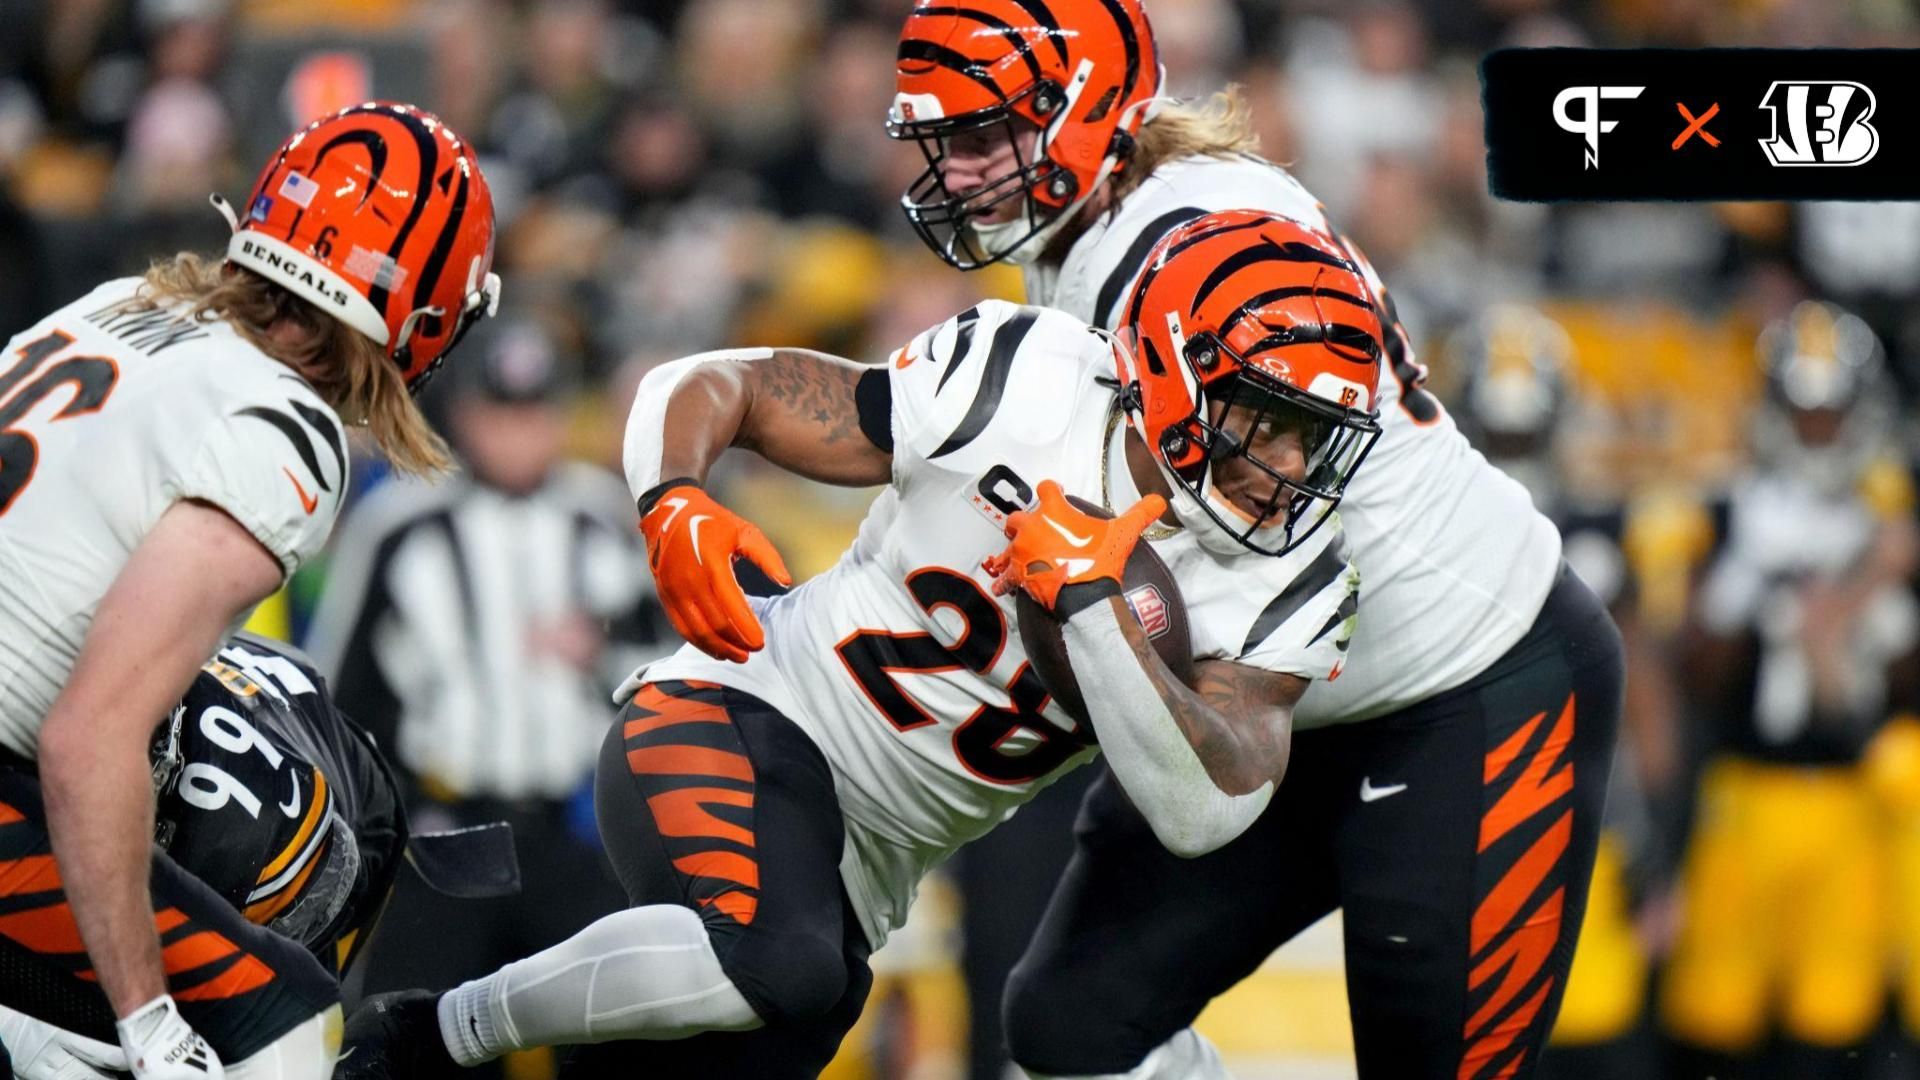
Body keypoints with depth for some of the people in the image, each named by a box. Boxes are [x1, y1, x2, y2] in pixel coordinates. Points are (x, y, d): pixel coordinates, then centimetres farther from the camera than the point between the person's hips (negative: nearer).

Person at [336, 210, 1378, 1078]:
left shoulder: (1284, 590, -5)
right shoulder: (1026, 388, -14)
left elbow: (1201, 810, -19)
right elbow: (705, 385, -7)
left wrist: (1094, 600, -25)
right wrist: (674, 509, -28)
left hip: (861, 874, 6)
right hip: (731, 722, -6)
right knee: (774, 961, -36)